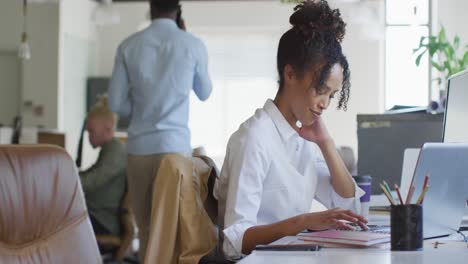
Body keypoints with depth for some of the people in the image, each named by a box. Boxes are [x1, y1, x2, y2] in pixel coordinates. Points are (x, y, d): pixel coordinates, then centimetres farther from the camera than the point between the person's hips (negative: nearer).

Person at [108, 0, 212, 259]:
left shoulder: (129, 46, 1)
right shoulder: (193, 45, -2)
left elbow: (116, 103, 2)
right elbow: (204, 93, 16)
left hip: (139, 145, 2)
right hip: (175, 144, -2)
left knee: (145, 226, 10)